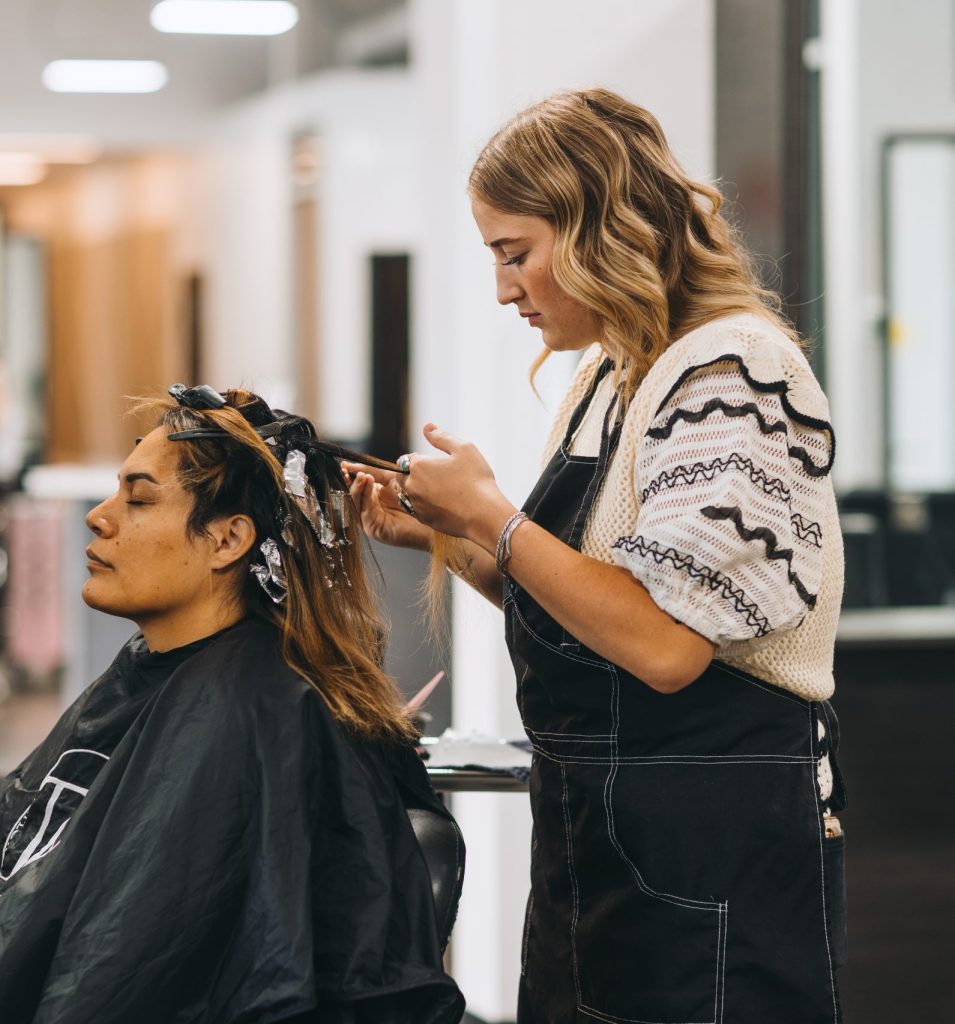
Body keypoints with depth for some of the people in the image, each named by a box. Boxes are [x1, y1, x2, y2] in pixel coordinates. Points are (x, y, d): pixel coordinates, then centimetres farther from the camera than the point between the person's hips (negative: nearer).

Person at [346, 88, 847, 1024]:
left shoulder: (734, 370, -17)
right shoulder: (608, 377, 12)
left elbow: (664, 642, -24)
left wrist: (488, 514, -15)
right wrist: (443, 536, 6)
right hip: (590, 838, 9)